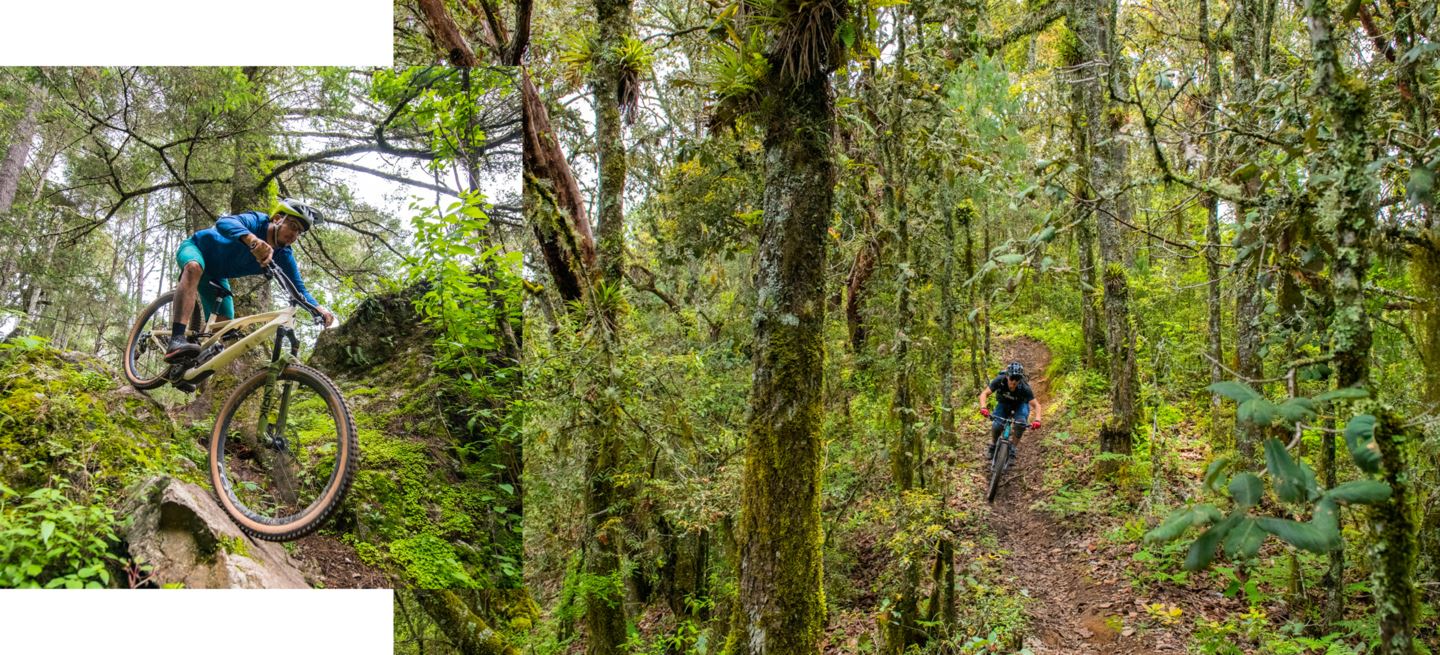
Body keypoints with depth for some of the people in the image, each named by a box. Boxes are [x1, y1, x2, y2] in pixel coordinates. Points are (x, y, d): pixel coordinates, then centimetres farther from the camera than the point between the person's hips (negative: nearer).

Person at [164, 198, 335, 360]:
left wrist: (318, 308, -41)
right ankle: (177, 341, -52)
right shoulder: (257, 221, -32)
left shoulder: (283, 257, -16)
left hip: (215, 276, 7)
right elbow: (224, 223, -52)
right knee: (194, 268, -41)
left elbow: (299, 289, -17)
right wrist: (253, 240, -73)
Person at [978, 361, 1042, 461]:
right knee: (996, 426, -21)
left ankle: (1012, 449, -11)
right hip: (1003, 404, 1)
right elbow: (984, 393, -31)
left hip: (1020, 405, -1)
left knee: (1021, 423, -30)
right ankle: (993, 447, 9)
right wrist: (983, 407, -50)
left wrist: (1037, 419, -48)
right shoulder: (1000, 380, -32)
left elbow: (1036, 405, -30)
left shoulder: (1024, 387, -33)